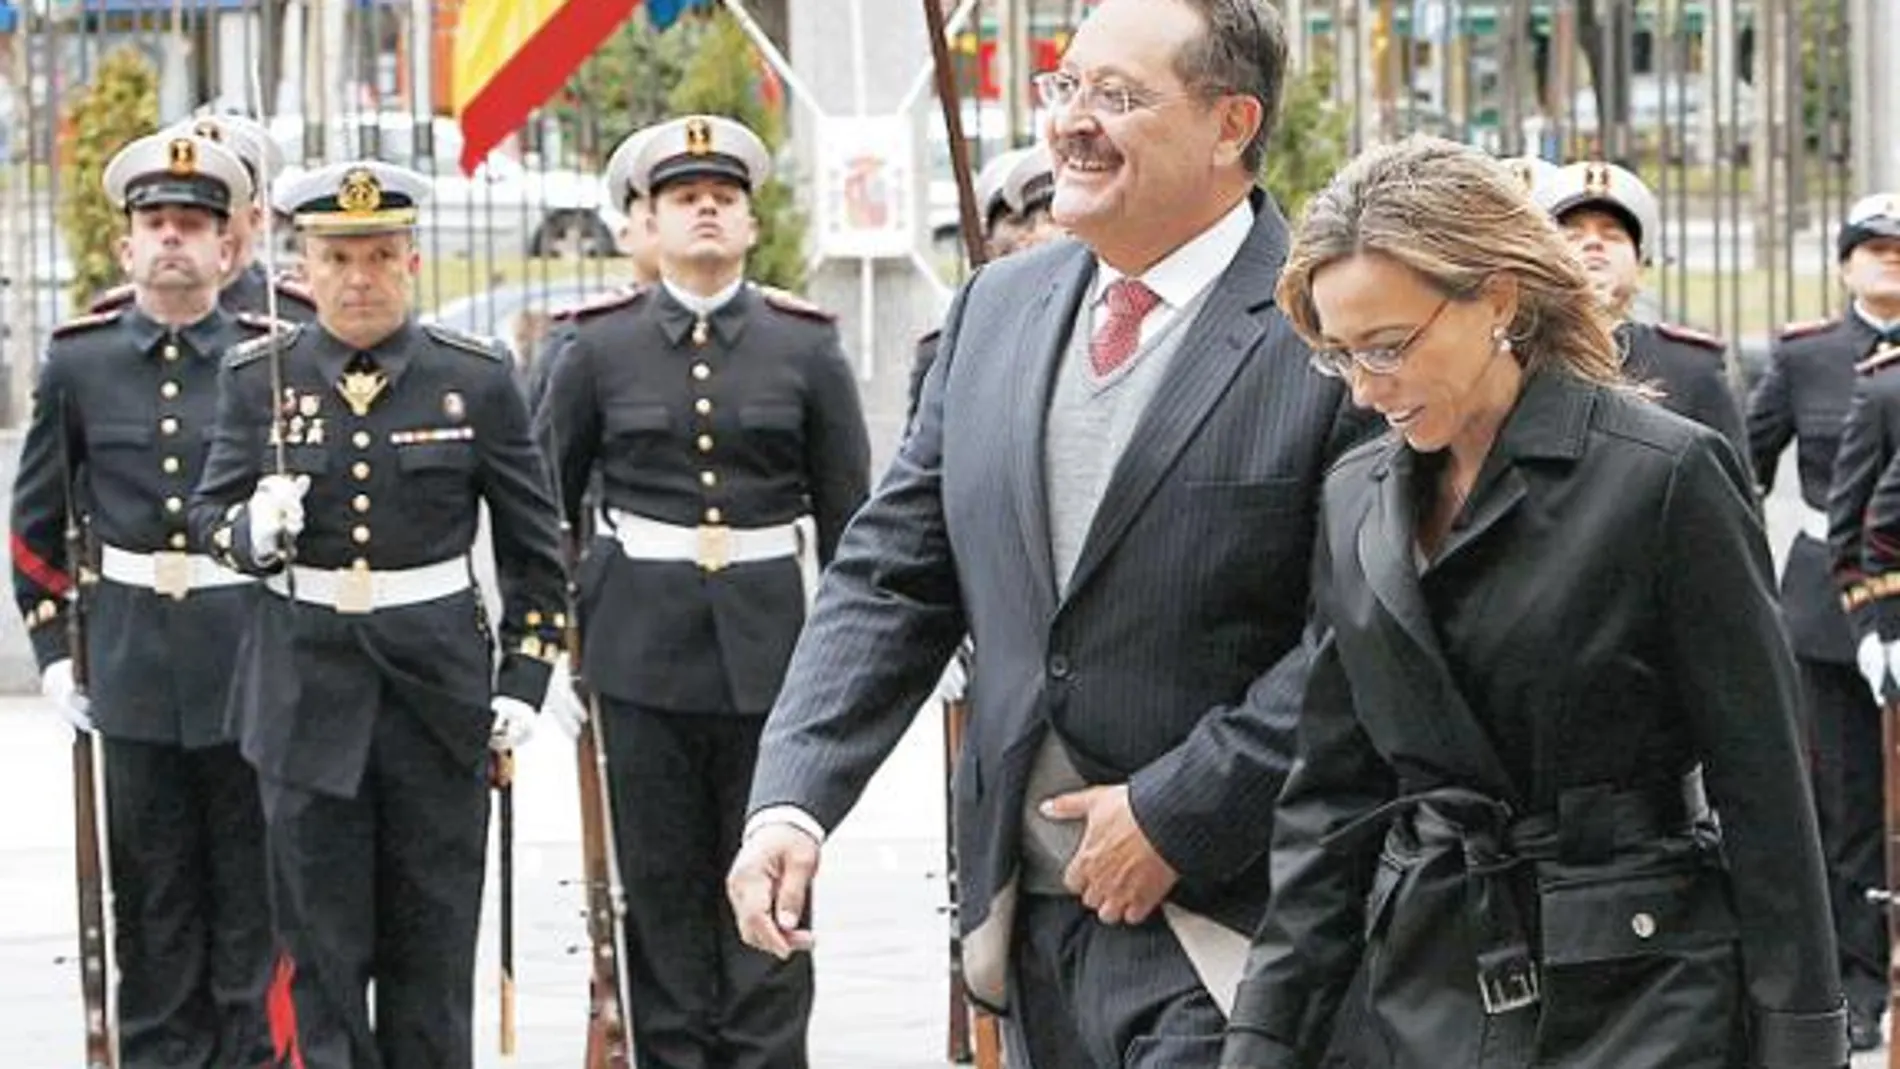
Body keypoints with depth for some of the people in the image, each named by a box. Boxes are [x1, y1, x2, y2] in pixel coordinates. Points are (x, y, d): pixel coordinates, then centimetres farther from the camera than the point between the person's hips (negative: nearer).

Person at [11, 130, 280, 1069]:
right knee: (152, 903, 7)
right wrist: (52, 650, 5)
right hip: (132, 666, 1)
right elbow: (37, 522, 10)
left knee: (252, 896, 5)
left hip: (254, 663, -1)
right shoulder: (77, 364, 4)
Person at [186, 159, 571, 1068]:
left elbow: (533, 543, 5)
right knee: (320, 948, 3)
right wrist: (255, 533, -20)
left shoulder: (477, 378, 0)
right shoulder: (258, 376, 1)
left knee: (433, 942, 7)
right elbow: (209, 513, 3)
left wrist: (524, 680, 0)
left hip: (439, 687, 0)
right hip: (309, 694, 0)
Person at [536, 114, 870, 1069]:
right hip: (643, 650, 0)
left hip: (770, 643, 0)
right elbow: (544, 499, 10)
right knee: (661, 884, 5)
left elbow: (847, 514, 7)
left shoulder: (805, 344, 4)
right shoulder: (602, 345, 4)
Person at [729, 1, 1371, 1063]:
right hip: (1033, 913, 6)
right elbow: (893, 579, 11)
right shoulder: (998, 308, 10)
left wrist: (1175, 815, -16)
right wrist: (793, 801, -2)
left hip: (1224, 927, -6)